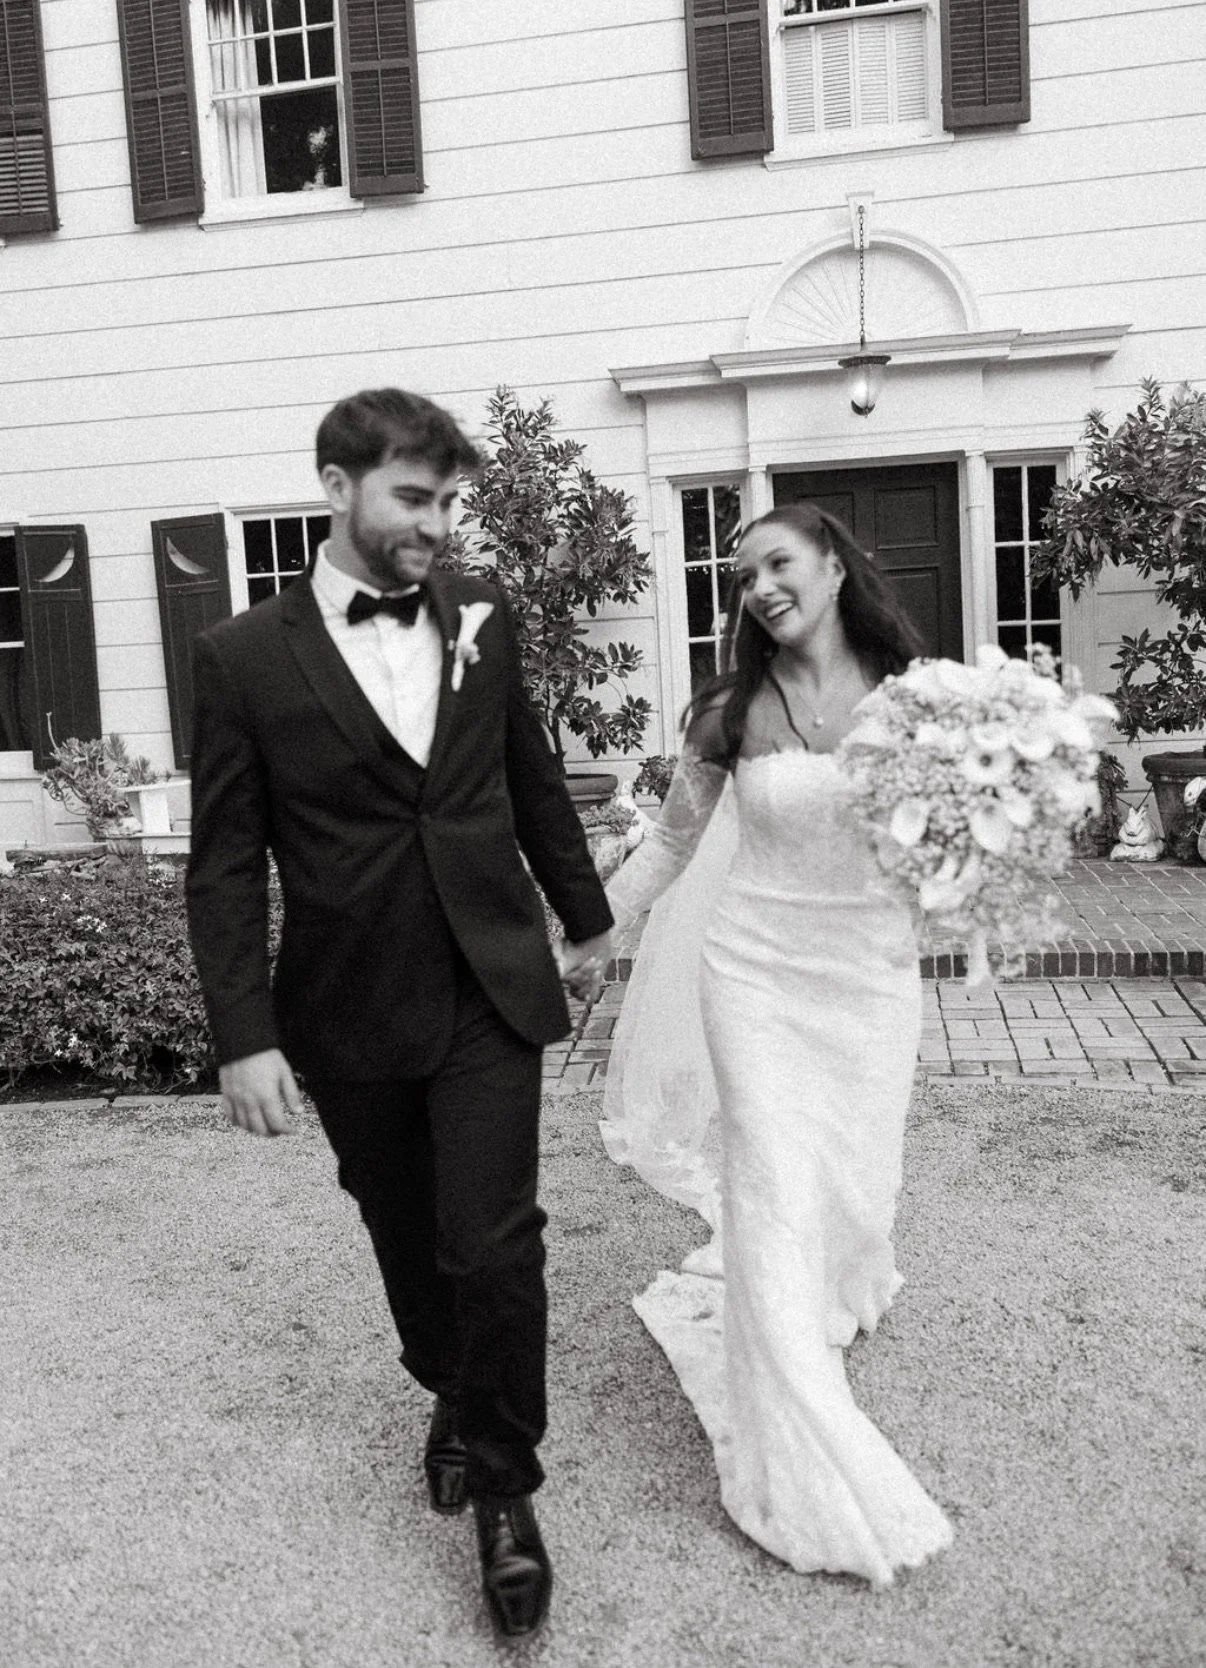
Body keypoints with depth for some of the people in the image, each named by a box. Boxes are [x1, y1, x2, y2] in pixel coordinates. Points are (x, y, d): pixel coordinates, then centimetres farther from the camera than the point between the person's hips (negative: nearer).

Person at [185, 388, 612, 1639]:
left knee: (493, 1244, -2)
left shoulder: (483, 618, 1)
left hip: (489, 993, 1)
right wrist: (244, 1034, -9)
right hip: (349, 1016, 0)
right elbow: (225, 866, -6)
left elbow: (534, 781, 12)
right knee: (407, 1239, 17)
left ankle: (502, 1486, 20)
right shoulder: (244, 656, -7)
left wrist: (584, 917, 18)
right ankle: (451, 1394, 46)